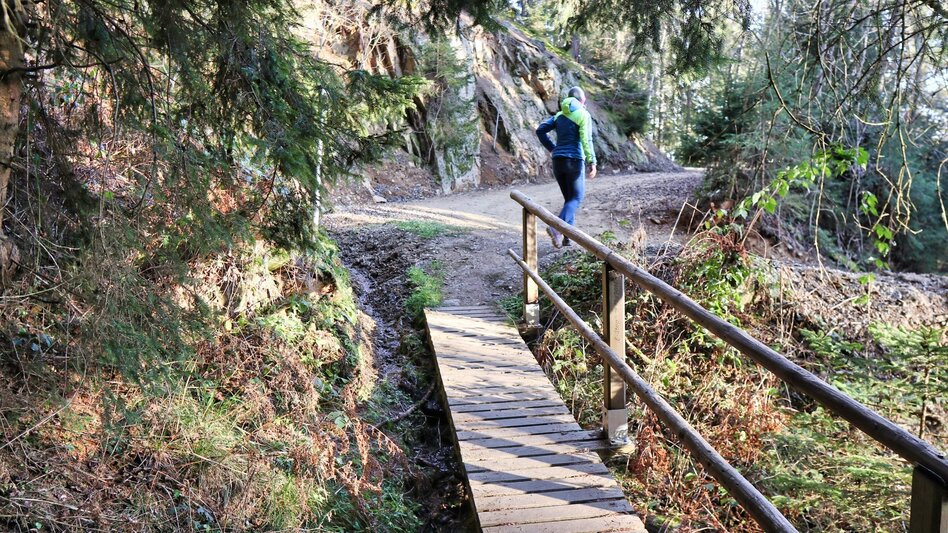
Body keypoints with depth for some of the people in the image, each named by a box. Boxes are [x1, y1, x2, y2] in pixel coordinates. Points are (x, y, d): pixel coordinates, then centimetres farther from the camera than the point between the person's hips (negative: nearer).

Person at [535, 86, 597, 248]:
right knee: (576, 198, 0)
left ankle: (565, 236, 6)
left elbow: (540, 130, 4)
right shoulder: (584, 115, -4)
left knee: (569, 198, 15)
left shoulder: (559, 115, 13)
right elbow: (586, 140, -15)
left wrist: (552, 148, 10)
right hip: (575, 161, -6)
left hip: (558, 161, 6)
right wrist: (592, 162, -14)